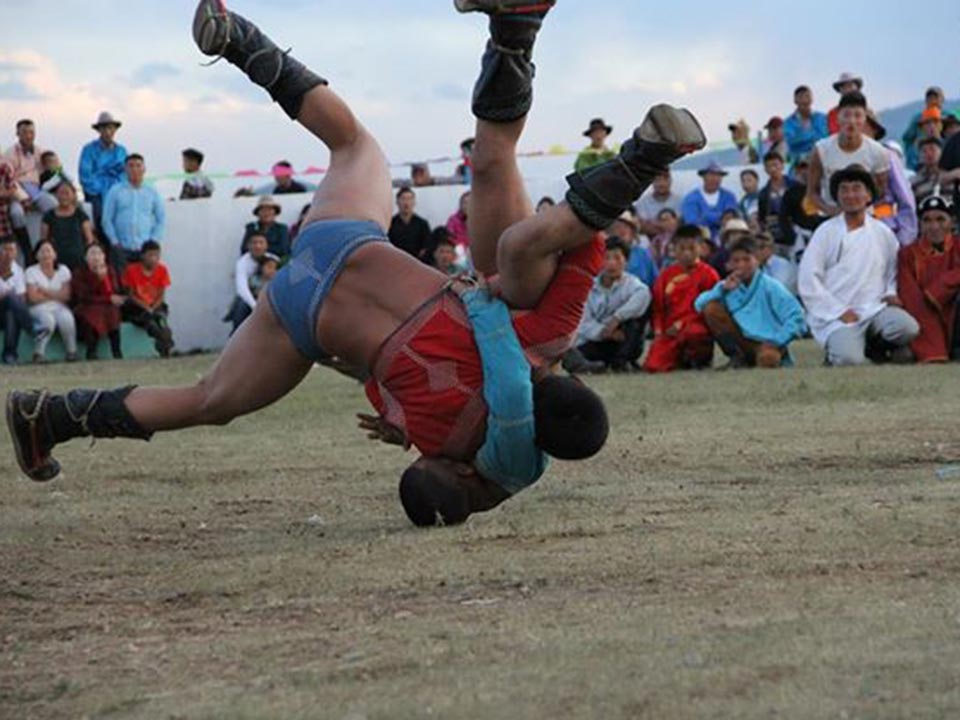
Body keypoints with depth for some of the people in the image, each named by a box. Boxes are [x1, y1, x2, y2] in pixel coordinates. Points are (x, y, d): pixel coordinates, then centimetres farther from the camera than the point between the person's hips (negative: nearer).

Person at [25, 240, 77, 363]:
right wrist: (55, 295, -4)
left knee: (66, 318, -33)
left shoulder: (63, 270, 7)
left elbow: (66, 295, -3)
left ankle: (72, 352, -18)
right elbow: (33, 297, -10)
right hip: (40, 309, -2)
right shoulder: (31, 272, -1)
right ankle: (39, 353, -23)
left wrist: (45, 291, -10)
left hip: (59, 308, 2)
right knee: (48, 320, -36)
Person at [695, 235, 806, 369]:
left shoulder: (770, 286, -6)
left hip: (767, 342, -6)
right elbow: (699, 305, -3)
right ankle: (737, 357, -6)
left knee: (767, 359, -43)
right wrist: (722, 289, -14)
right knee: (711, 308, -12)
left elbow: (796, 316, -11)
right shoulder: (729, 285, 7)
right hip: (741, 340, 6)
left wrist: (778, 341, -18)